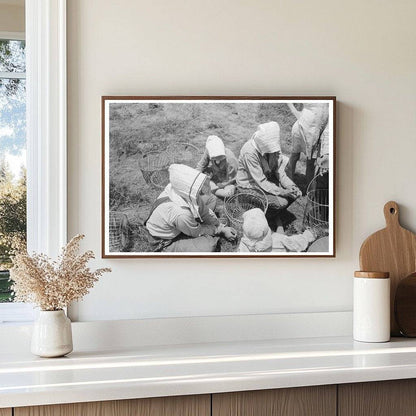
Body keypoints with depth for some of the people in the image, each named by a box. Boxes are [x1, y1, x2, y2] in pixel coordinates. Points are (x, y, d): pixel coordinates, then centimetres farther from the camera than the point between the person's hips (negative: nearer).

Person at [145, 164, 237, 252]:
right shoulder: (181, 214, -40)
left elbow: (205, 212, -1)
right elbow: (197, 232, -20)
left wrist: (222, 228, -5)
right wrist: (220, 230, -8)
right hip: (165, 244, -8)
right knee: (208, 246, -24)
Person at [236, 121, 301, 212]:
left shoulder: (274, 147, -12)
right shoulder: (250, 152, -31)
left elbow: (279, 170, -6)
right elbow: (261, 182, -29)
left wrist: (291, 186, -23)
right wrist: (282, 192, -33)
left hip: (268, 178, 7)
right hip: (251, 186, -7)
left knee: (295, 193, -6)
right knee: (281, 202, -24)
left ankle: (275, 214, 16)